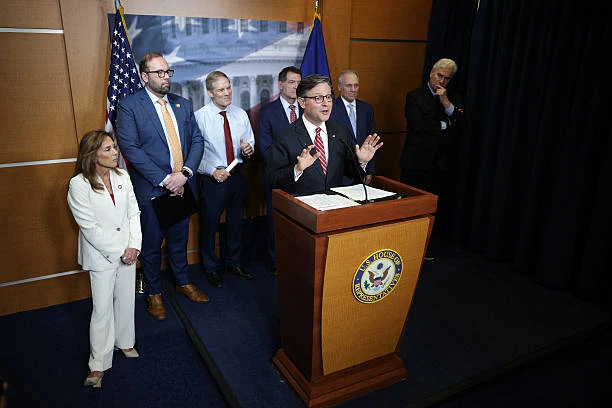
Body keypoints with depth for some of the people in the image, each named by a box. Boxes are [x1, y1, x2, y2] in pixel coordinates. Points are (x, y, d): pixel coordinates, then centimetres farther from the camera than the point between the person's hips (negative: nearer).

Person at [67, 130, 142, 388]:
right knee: (102, 308, 2)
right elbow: (90, 228, -16)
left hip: (127, 250, 5)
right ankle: (99, 364, 18)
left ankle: (124, 342, 38)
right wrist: (118, 251, -15)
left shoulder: (122, 176, -2)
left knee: (126, 299, 16)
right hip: (101, 254, -4)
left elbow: (134, 213, 0)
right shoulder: (78, 185, -16)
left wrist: (133, 246, -10)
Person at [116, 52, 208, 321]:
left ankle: (183, 283, 39)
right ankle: (154, 293, 30)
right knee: (151, 244, 10)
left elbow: (197, 141, 4)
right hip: (151, 188, -4)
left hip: (182, 185, 4)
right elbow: (130, 148, -15)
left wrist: (184, 173, -12)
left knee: (179, 238, 19)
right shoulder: (129, 106, -7)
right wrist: (164, 180, -20)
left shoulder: (183, 104, 9)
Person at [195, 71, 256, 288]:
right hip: (212, 178, -4)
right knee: (210, 224, 8)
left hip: (237, 175, 5)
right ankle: (211, 268, 29)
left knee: (236, 221, 17)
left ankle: (233, 263, 38)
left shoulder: (241, 114, 3)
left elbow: (250, 143, 10)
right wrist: (213, 171, -21)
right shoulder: (199, 117, -11)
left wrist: (248, 149, -13)